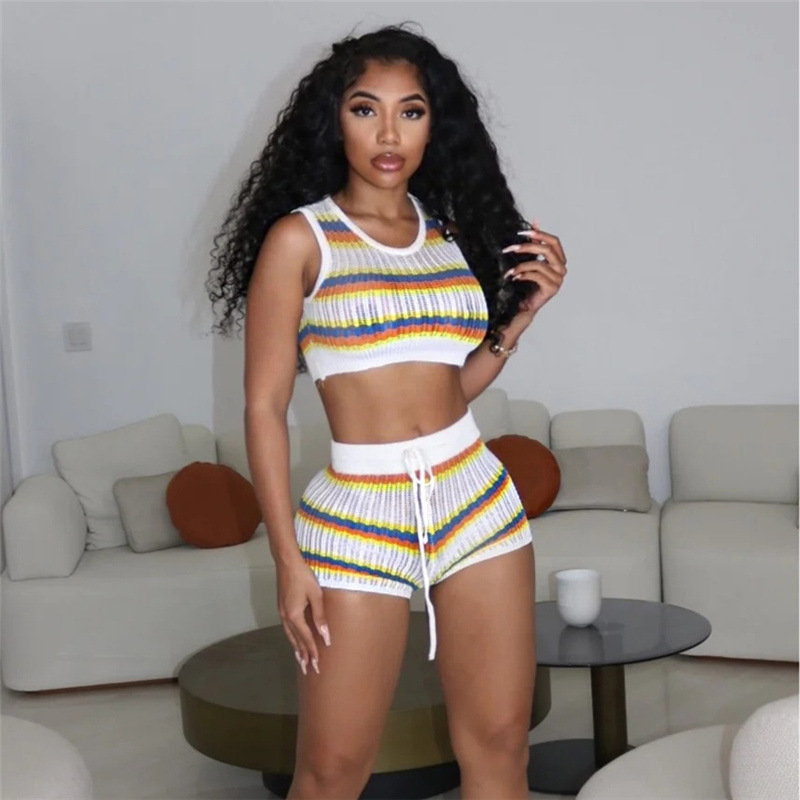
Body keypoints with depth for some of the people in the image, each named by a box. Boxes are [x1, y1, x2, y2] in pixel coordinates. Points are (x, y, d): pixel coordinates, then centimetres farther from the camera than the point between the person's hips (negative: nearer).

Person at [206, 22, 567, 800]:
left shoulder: (451, 231, 10)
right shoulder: (299, 238, -4)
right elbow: (264, 405, -5)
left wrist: (521, 314, 3)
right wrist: (288, 559, -9)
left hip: (478, 500, 4)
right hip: (358, 514, -4)